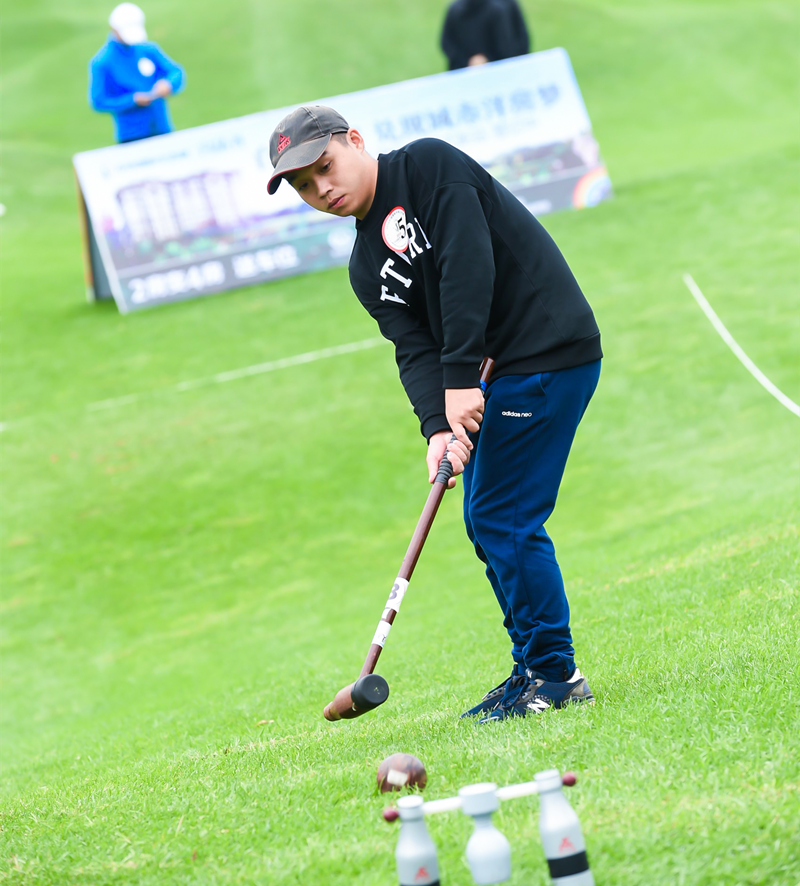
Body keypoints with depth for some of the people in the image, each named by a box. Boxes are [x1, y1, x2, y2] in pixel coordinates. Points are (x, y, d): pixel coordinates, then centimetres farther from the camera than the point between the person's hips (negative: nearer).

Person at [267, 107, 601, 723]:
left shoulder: (429, 165, -9)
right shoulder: (368, 269, 14)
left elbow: (467, 261, -20)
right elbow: (414, 349, 1)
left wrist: (460, 378, -24)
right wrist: (437, 426, -19)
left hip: (552, 347, -9)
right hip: (513, 368, 9)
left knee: (503, 520, -9)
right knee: (486, 520, 13)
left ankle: (551, 672, 1)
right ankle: (543, 669, 22)